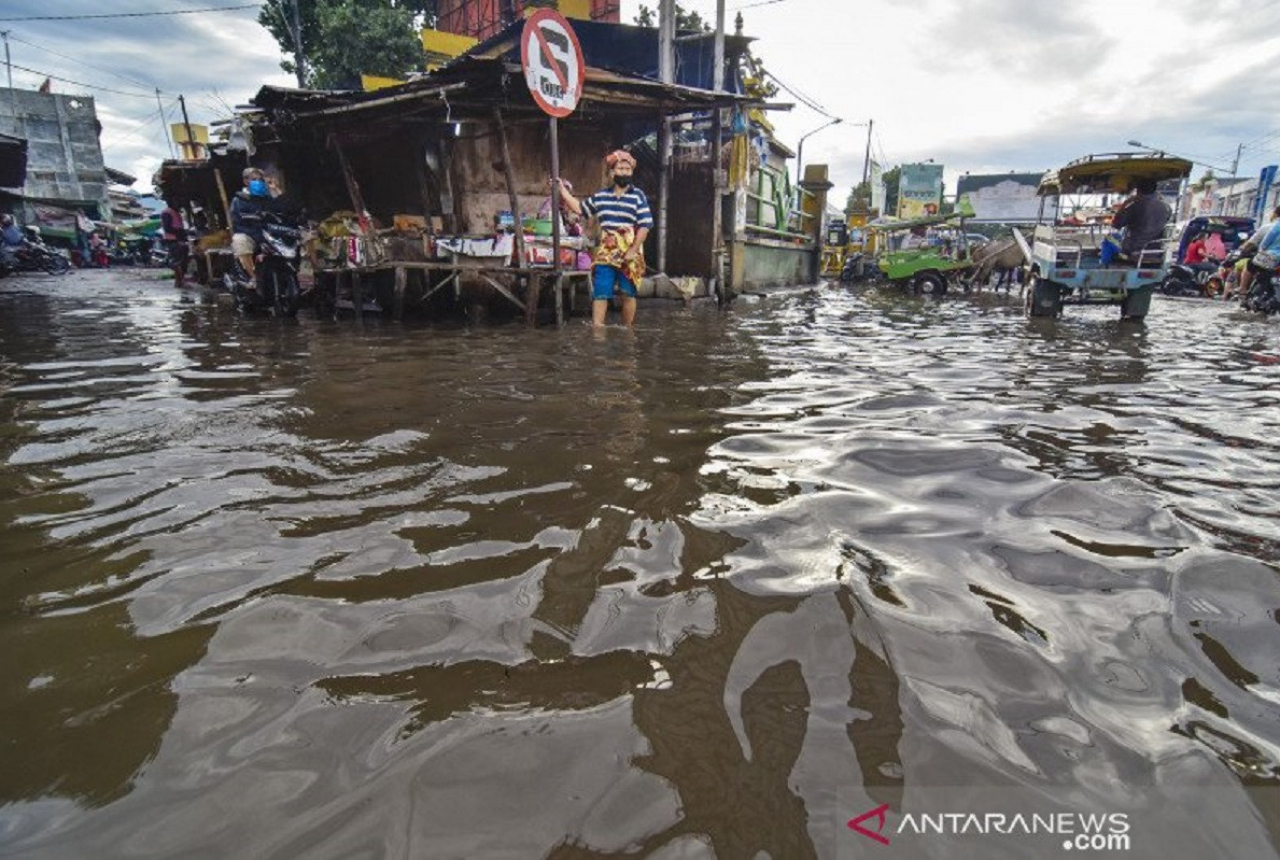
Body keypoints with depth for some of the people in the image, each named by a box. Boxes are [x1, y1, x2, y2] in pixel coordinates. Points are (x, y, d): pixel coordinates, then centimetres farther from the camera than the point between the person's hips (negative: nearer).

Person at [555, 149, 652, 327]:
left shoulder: (638, 196, -2)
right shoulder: (600, 196, 8)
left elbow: (644, 226, -7)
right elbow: (579, 208, 18)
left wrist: (633, 250, -14)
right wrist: (562, 189, 12)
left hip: (629, 254, -2)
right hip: (605, 253, 3)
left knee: (628, 294, 4)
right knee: (600, 294, -3)